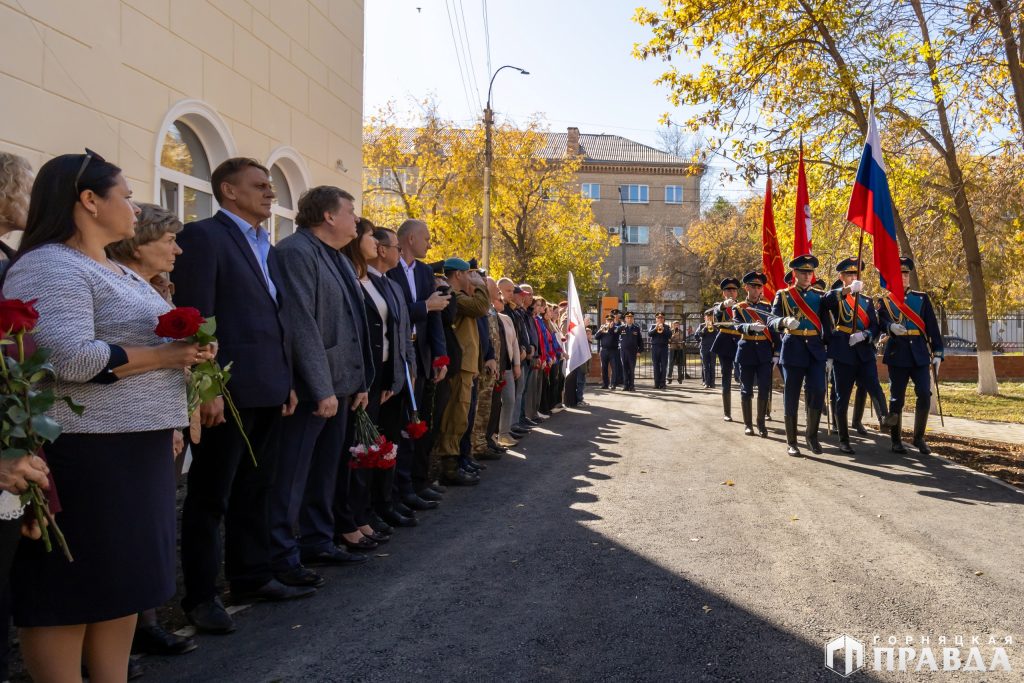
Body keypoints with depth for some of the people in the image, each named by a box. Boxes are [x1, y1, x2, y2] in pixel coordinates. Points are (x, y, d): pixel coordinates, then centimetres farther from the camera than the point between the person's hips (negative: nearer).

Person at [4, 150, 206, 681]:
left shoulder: (120, 272, 16)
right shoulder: (49, 267, -14)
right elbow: (70, 358, -27)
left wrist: (170, 411, 15)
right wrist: (165, 356, -17)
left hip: (137, 448, 10)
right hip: (84, 455, -10)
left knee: (123, 581, 16)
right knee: (72, 590, 3)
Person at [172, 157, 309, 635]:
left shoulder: (265, 246, 17)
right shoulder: (203, 236, -7)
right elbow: (195, 317, -15)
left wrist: (287, 380, 14)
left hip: (268, 390, 8)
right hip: (228, 391, -8)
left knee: (254, 491, 17)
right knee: (210, 496, 4)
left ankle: (251, 577, 30)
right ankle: (201, 595, 17)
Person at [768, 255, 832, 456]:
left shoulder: (819, 295, 11)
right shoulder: (783, 295, 4)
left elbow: (827, 325, 11)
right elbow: (771, 320, -8)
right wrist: (785, 321, -30)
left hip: (816, 349, 2)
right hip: (793, 348, -2)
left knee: (818, 392, -8)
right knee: (792, 396, 2)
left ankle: (812, 435, 12)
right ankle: (791, 442, 12)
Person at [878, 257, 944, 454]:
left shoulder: (922, 298, 12)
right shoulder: (886, 300, 7)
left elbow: (932, 326, 9)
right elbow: (881, 321, -9)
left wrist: (937, 353, 3)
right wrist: (891, 327, -32)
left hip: (920, 354, 2)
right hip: (897, 354, -2)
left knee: (924, 394, -6)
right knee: (897, 398, 2)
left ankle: (919, 438, 10)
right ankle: (896, 440, 12)